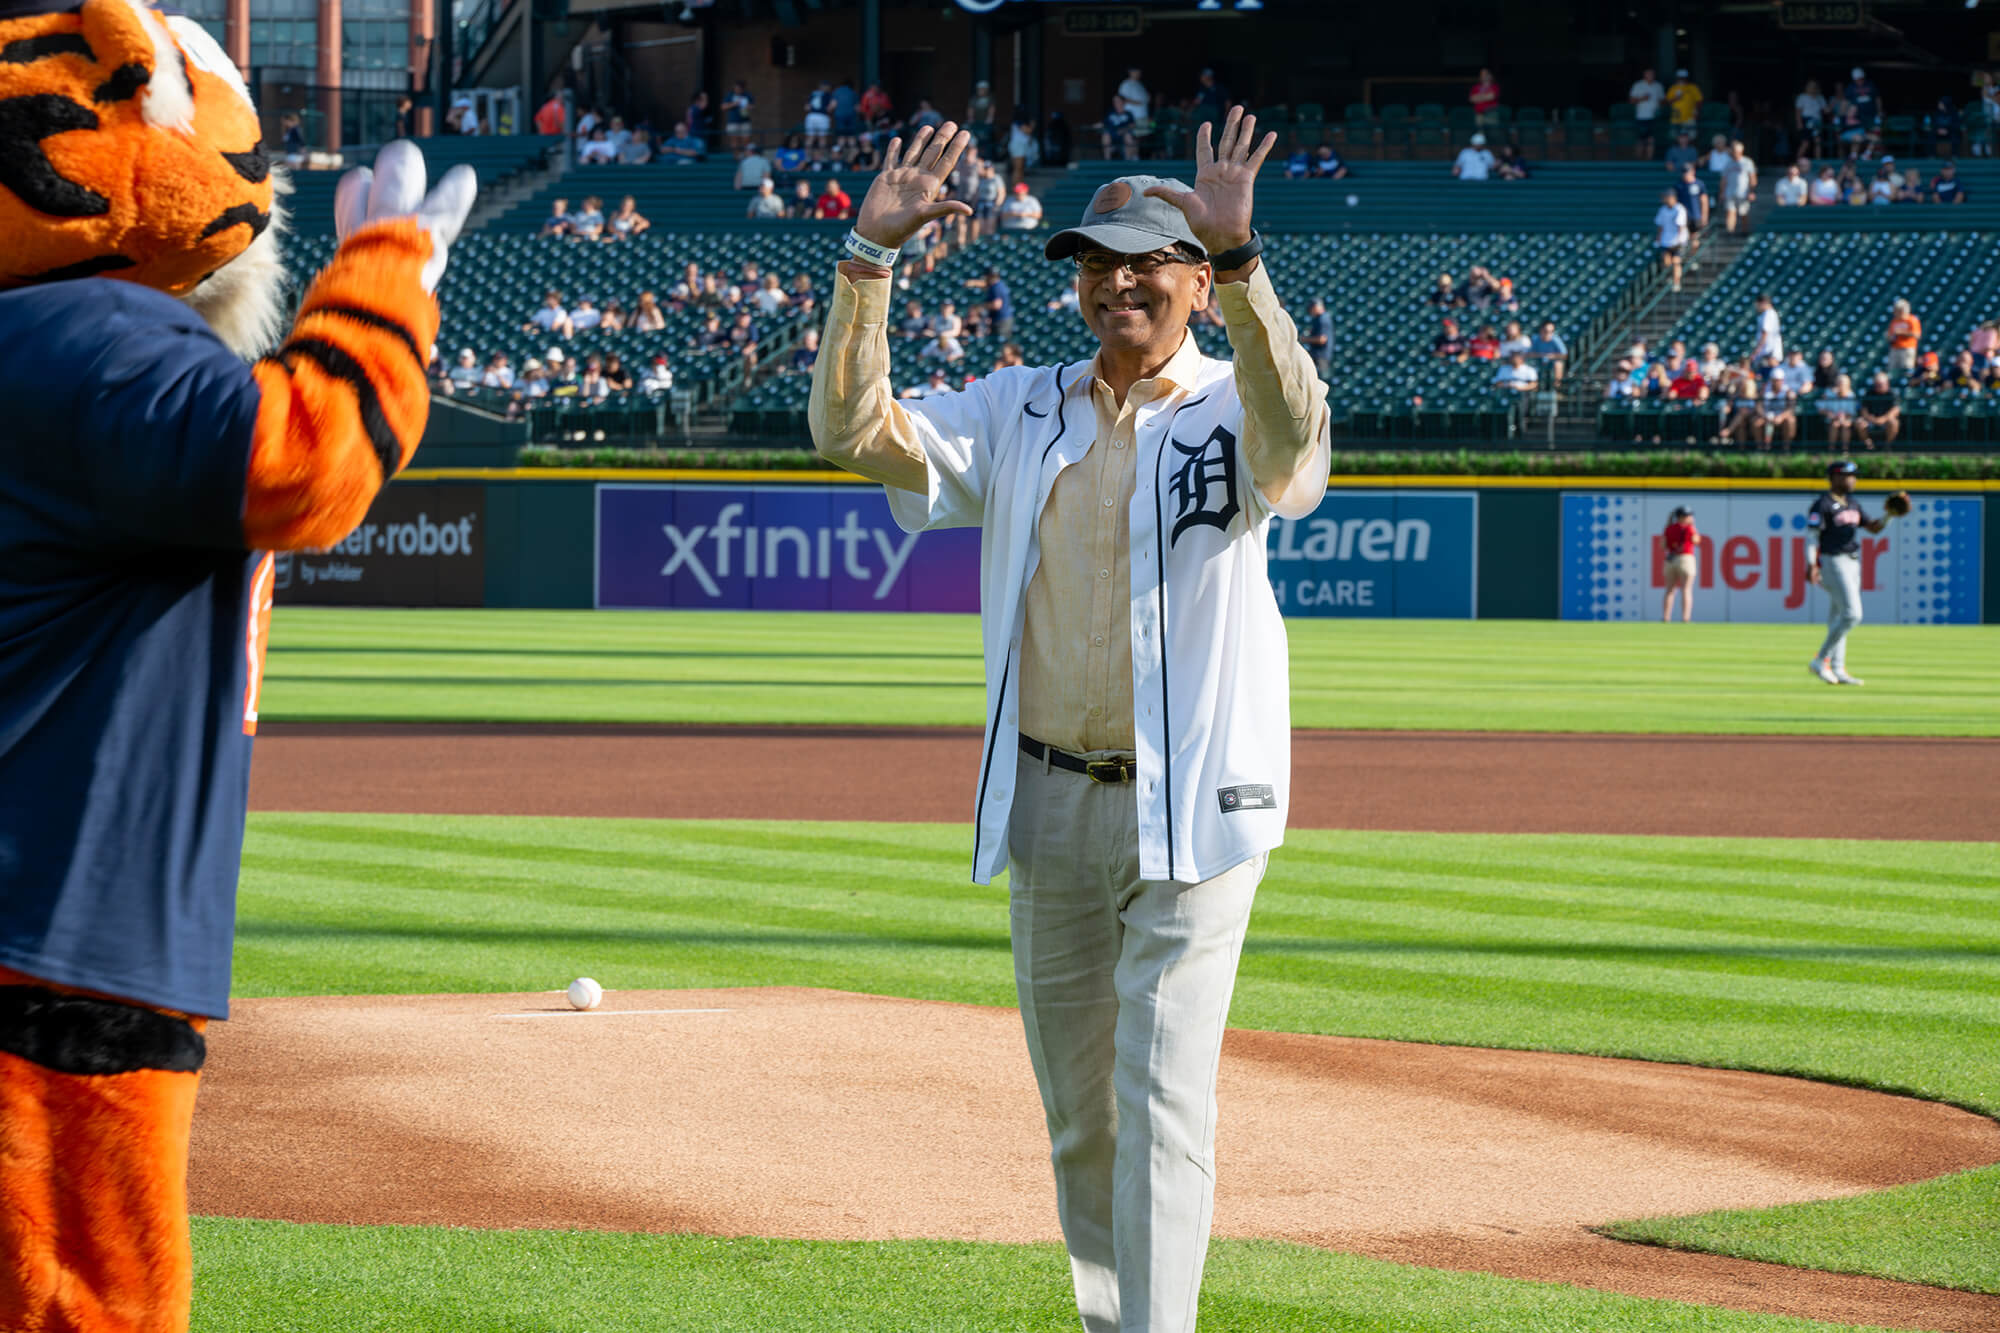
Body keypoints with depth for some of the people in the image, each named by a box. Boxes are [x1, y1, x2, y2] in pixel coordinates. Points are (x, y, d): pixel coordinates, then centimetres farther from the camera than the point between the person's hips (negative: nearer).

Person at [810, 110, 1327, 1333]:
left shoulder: (1230, 413, -5)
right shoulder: (1022, 411, 8)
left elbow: (1292, 441, -30)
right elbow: (854, 429, -3)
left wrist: (1241, 260, -43)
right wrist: (871, 257, -16)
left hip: (1191, 805, -5)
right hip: (1045, 804, 5)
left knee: (1163, 1093, -11)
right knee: (1075, 1104, 12)